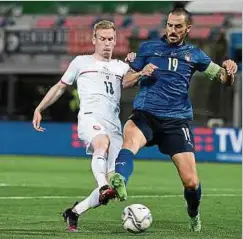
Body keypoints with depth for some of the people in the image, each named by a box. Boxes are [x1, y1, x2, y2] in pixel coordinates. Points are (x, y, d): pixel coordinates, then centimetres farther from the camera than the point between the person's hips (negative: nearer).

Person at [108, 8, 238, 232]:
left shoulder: (194, 54, 13)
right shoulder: (148, 47, 11)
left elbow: (225, 79, 12)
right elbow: (125, 82, 13)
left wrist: (229, 71, -12)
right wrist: (141, 73, -9)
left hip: (177, 121, 1)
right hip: (145, 115, -1)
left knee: (191, 182, -5)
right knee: (130, 138, -38)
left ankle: (194, 215, 27)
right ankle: (119, 182, -64)